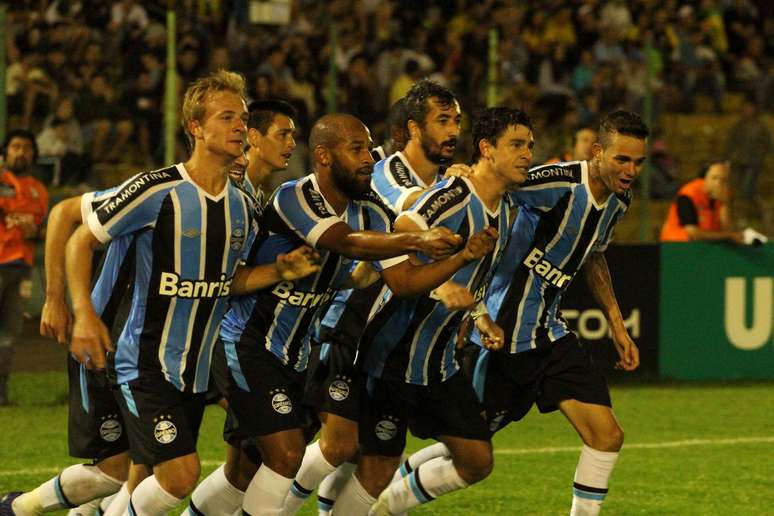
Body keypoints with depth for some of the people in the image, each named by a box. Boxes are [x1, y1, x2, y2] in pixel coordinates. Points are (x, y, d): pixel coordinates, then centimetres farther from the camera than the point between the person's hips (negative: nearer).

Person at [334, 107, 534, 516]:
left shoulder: (504, 209, 8)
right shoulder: (452, 197, -20)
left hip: (442, 366, 9)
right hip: (393, 357, -9)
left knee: (477, 462, 8)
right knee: (378, 470, -5)